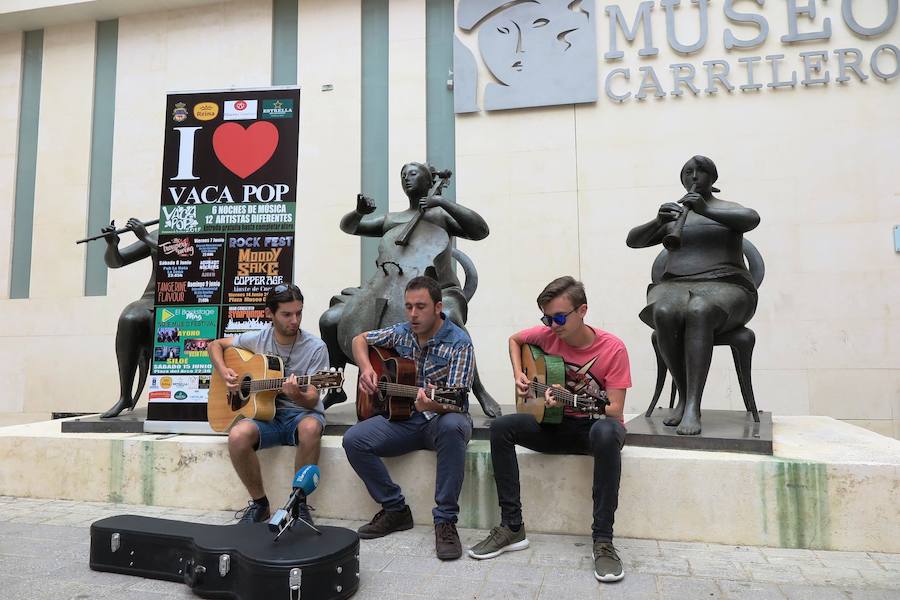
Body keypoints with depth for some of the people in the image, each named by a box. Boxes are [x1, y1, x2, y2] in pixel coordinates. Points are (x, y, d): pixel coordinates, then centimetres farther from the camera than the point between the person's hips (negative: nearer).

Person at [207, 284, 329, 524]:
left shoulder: (315, 348, -8)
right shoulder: (257, 339, 1)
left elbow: (312, 399, -11)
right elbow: (215, 345, 16)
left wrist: (298, 396, -35)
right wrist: (224, 373, -2)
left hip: (301, 413, -2)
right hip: (266, 414, 2)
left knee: (310, 429, -39)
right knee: (238, 436, -31)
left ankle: (299, 503, -17)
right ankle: (259, 503, -6)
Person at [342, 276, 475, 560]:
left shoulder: (459, 343, -13)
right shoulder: (401, 332, 3)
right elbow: (360, 339, 18)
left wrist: (435, 405, -45)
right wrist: (366, 368, -2)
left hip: (442, 418, -4)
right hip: (404, 417, 5)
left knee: (453, 427, -41)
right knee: (353, 440, -18)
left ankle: (445, 521, -28)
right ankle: (396, 510, -2)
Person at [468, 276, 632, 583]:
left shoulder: (612, 348, -18)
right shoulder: (548, 335, -7)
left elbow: (615, 411, -17)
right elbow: (514, 340, 15)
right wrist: (519, 375, 0)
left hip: (595, 424, -4)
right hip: (556, 425, 4)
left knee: (607, 432, -41)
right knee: (501, 427, -20)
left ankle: (603, 540, -31)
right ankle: (512, 527, -14)